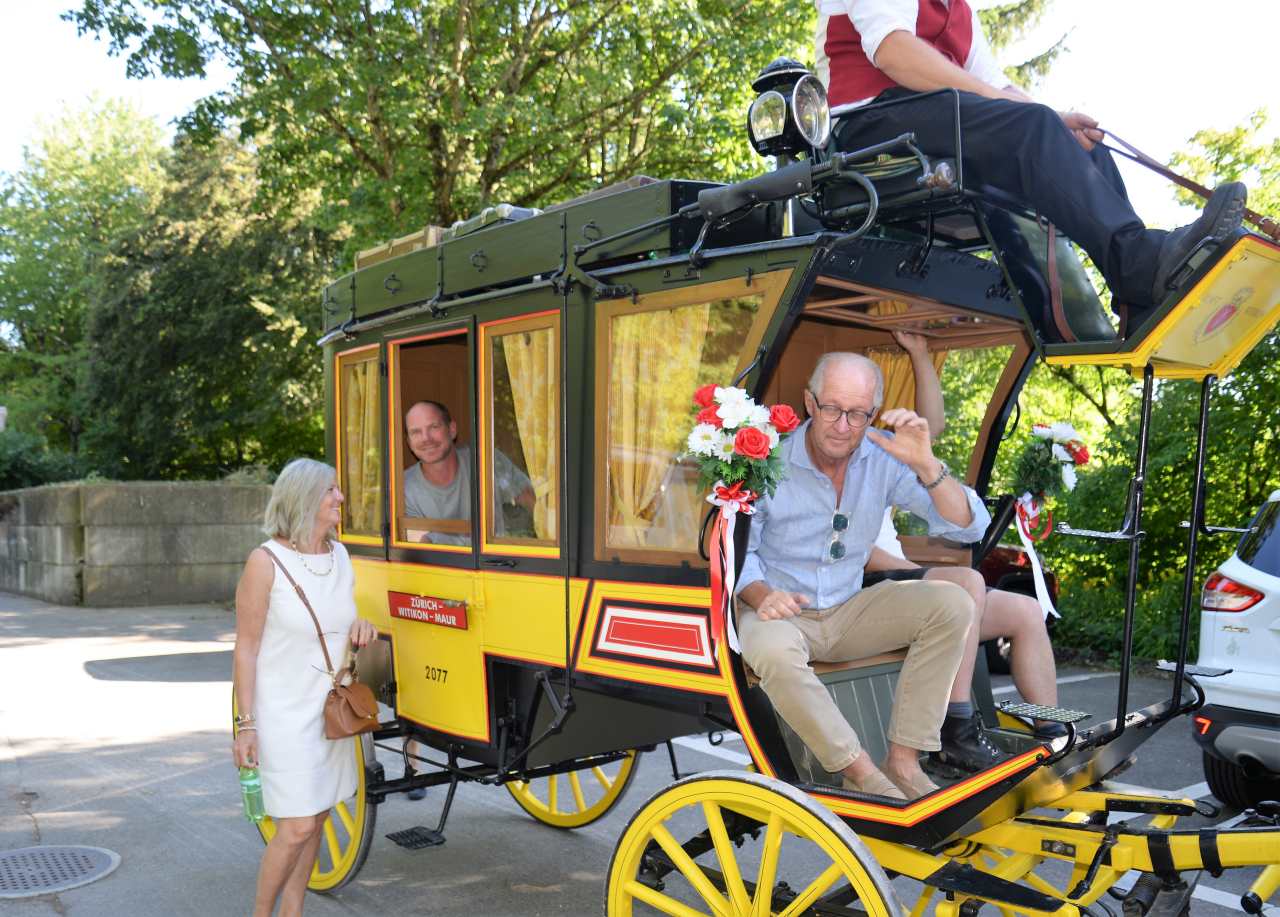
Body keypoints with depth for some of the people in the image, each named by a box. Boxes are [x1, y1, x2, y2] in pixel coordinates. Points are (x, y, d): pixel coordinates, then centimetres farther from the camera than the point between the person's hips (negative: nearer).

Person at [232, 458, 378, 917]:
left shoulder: (339, 554, 5)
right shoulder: (266, 560, -15)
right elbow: (245, 649, -12)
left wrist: (361, 627, -4)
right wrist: (245, 724, -14)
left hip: (331, 708, 6)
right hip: (283, 713, -6)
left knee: (317, 819, 12)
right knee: (297, 827, -6)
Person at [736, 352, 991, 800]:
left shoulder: (885, 456, -8)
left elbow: (970, 527, -11)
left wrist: (926, 466, -27)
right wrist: (760, 595, -28)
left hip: (848, 611, 4)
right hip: (779, 611, -3)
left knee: (952, 603, -16)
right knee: (773, 652, -38)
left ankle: (903, 762, -14)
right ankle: (862, 773, -18)